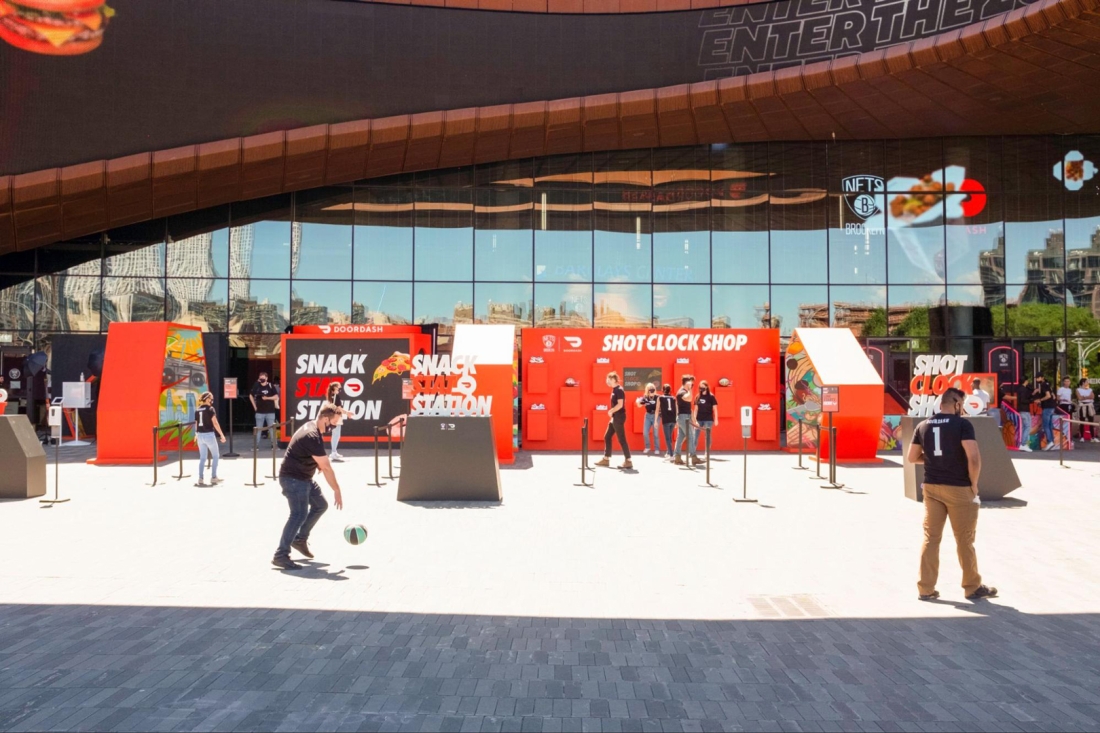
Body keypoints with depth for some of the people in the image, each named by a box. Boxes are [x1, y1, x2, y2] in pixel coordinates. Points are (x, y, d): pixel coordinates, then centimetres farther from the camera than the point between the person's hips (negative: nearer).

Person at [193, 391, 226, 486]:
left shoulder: (197, 410, 8)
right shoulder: (210, 409, -10)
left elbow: (196, 423, 15)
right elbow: (215, 423, -15)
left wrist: (196, 435, 31)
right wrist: (222, 435, -12)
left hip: (200, 435, 6)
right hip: (209, 435, -6)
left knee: (202, 457, 13)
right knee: (216, 456, 10)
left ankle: (201, 479, 10)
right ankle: (213, 477, 9)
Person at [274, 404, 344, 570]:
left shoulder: (311, 426, 5)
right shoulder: (313, 437, -27)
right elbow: (326, 468, -24)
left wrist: (317, 463, 9)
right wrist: (337, 491, -19)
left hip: (303, 477, 11)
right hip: (293, 479, -11)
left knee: (321, 505, 16)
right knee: (299, 514, -16)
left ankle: (300, 539, 25)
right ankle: (280, 556, -13)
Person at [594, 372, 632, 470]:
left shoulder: (619, 390, -15)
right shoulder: (614, 390, 14)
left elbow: (620, 404, -23)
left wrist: (611, 411, -12)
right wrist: (612, 413, 10)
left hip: (619, 417, -10)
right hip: (615, 417, 10)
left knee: (621, 439, -7)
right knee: (607, 437, 13)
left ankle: (628, 461, -3)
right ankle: (606, 459, 19)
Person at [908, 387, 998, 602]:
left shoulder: (924, 426, 6)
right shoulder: (962, 424, -11)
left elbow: (913, 457, 10)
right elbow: (974, 457, -20)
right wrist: (974, 484, -7)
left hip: (932, 487, 5)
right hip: (958, 488, -5)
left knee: (930, 538, 8)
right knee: (965, 540, 8)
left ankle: (926, 589, 10)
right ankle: (973, 587, 21)